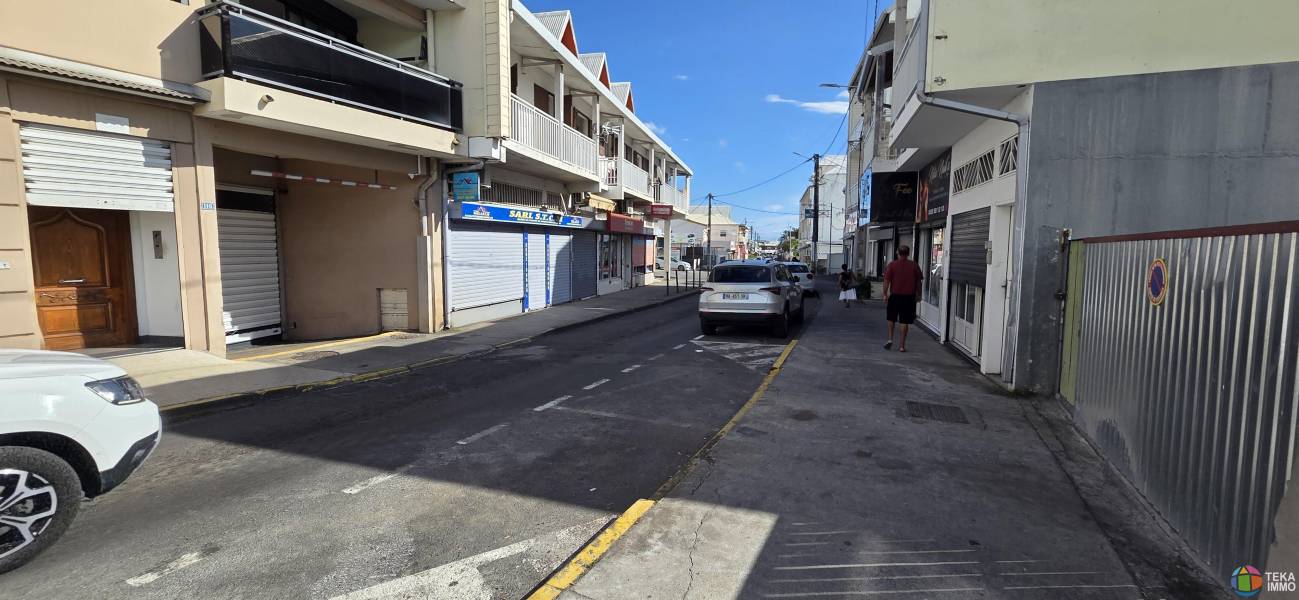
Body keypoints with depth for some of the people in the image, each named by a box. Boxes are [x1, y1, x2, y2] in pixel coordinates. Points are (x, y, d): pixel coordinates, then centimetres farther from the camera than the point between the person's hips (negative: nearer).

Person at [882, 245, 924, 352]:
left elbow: (886, 281, -6)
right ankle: (902, 345, 6)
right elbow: (918, 281, 4)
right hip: (909, 297, 1)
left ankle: (890, 339, 10)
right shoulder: (914, 265, 0)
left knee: (891, 319, 18)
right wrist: (918, 295, 14)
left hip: (895, 295, 0)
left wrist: (885, 294, 0)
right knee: (905, 321, 4)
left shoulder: (892, 265, -4)